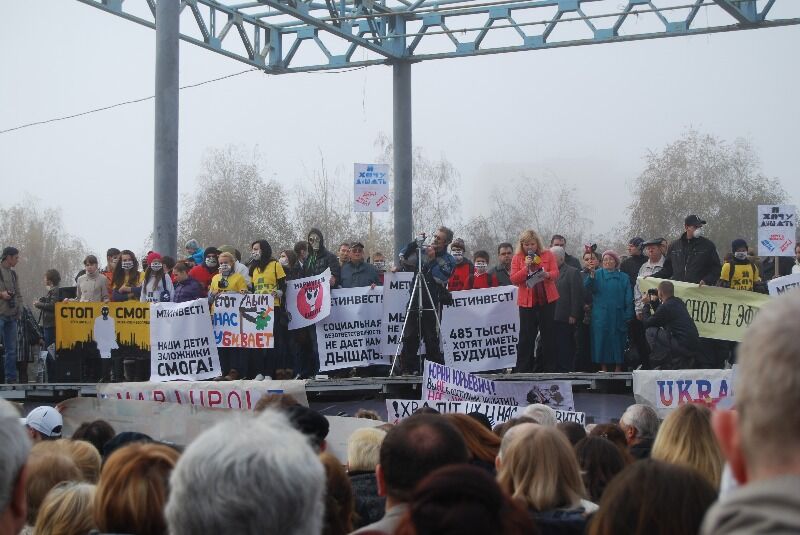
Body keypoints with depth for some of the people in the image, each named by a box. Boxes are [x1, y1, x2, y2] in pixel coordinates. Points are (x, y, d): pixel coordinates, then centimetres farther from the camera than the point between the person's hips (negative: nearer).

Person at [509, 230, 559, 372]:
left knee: (548, 334, 4)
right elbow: (514, 279, -3)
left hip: (547, 300, 1)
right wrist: (526, 267, -16)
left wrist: (547, 274, -21)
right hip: (527, 301, -1)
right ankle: (523, 369, 1)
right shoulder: (517, 258, 5)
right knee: (526, 335, -2)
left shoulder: (547, 255, 6)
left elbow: (555, 273, 0)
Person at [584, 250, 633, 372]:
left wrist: (628, 316, -7)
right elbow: (587, 286, -11)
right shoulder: (597, 274, 8)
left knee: (618, 340, 0)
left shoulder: (623, 278, 9)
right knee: (601, 339, -1)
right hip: (601, 315, 0)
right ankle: (603, 368, 4)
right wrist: (591, 276, -31)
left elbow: (628, 299, 5)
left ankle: (618, 368, 4)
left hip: (617, 315, 0)